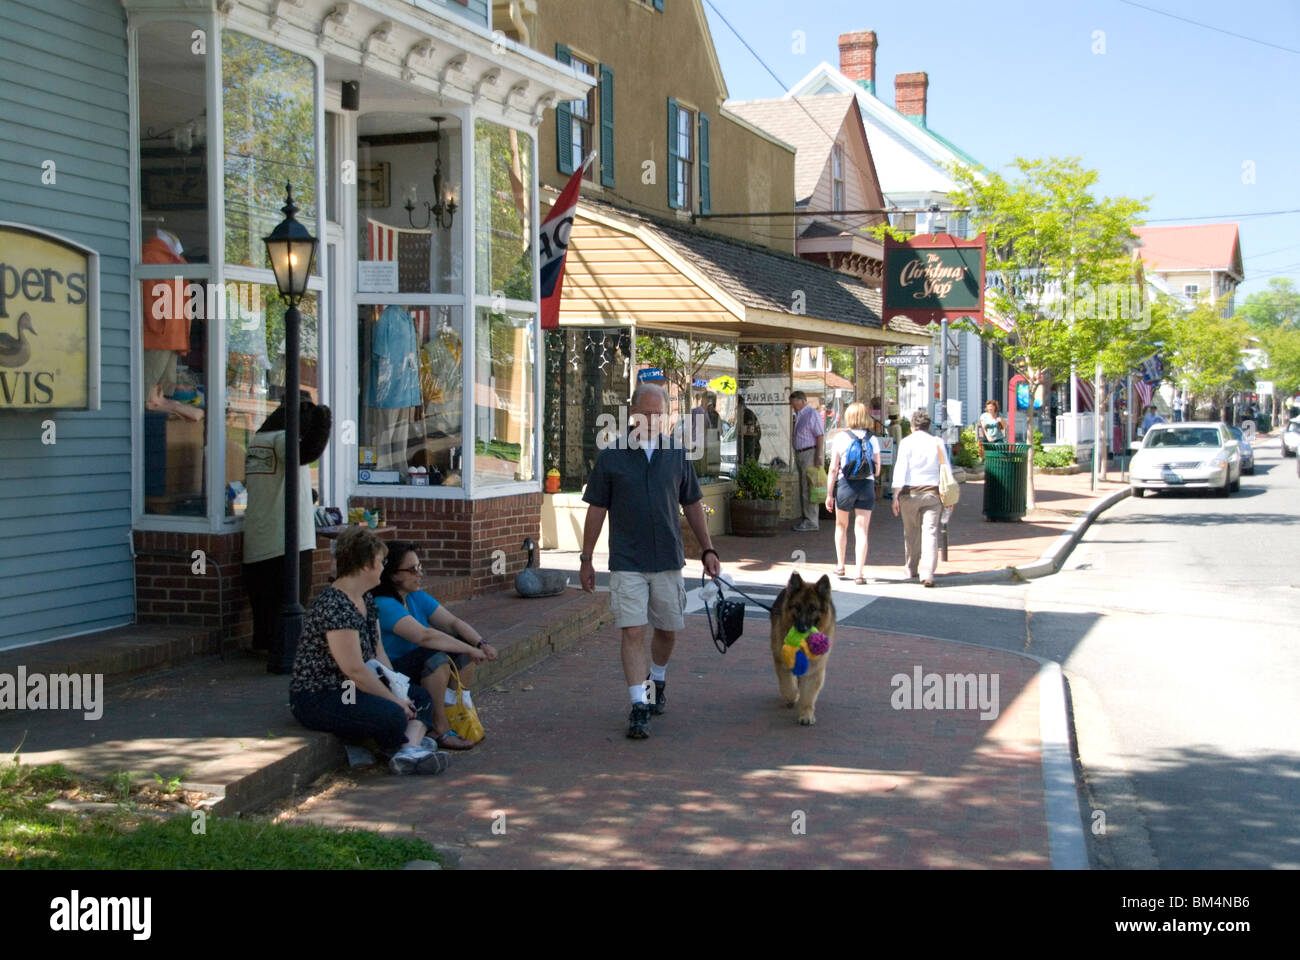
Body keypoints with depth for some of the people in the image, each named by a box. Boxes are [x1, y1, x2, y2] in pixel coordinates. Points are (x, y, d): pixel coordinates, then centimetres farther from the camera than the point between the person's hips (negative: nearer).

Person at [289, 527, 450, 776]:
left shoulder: (366, 600, 10)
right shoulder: (334, 606, -22)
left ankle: (410, 751, -23)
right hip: (316, 699, -11)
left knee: (421, 697, 1)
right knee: (393, 716, -30)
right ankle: (413, 741, 0)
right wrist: (394, 699, -17)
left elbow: (378, 653, 12)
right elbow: (354, 669, -24)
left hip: (352, 690, 11)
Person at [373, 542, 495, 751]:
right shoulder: (383, 605, -23)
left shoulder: (417, 597, 6)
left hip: (418, 667, 9)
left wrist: (481, 644, -15)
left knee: (465, 641, -2)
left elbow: (453, 622, 2)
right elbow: (424, 636, -32)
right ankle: (440, 731, -22)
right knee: (437, 659, -31)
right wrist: (469, 650, -29)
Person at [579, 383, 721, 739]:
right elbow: (596, 510, 2)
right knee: (633, 632, -9)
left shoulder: (677, 456, 4)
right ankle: (639, 706, -5)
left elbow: (692, 506, 12)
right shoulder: (611, 457, -2)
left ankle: (656, 682, 39)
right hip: (627, 563, -3)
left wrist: (708, 550, 9)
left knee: (667, 630, 12)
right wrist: (586, 559, 2)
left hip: (668, 561, 3)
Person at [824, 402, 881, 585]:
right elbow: (877, 470, 5)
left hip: (845, 485, -1)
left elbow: (833, 469, -5)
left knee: (841, 526, 21)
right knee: (862, 531, 1)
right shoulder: (872, 439, 1)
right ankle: (859, 574, -5)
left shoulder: (840, 438, -4)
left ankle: (840, 566, 26)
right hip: (867, 486, 1)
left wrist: (829, 494, 0)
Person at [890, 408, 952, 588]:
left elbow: (900, 468, -7)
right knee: (930, 532, -4)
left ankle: (912, 570, 26)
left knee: (911, 532, 14)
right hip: (932, 491, 1)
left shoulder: (907, 442, -1)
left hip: (909, 492, 0)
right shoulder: (937, 442, 6)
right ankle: (927, 573, -17)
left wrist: (896, 495, -7)